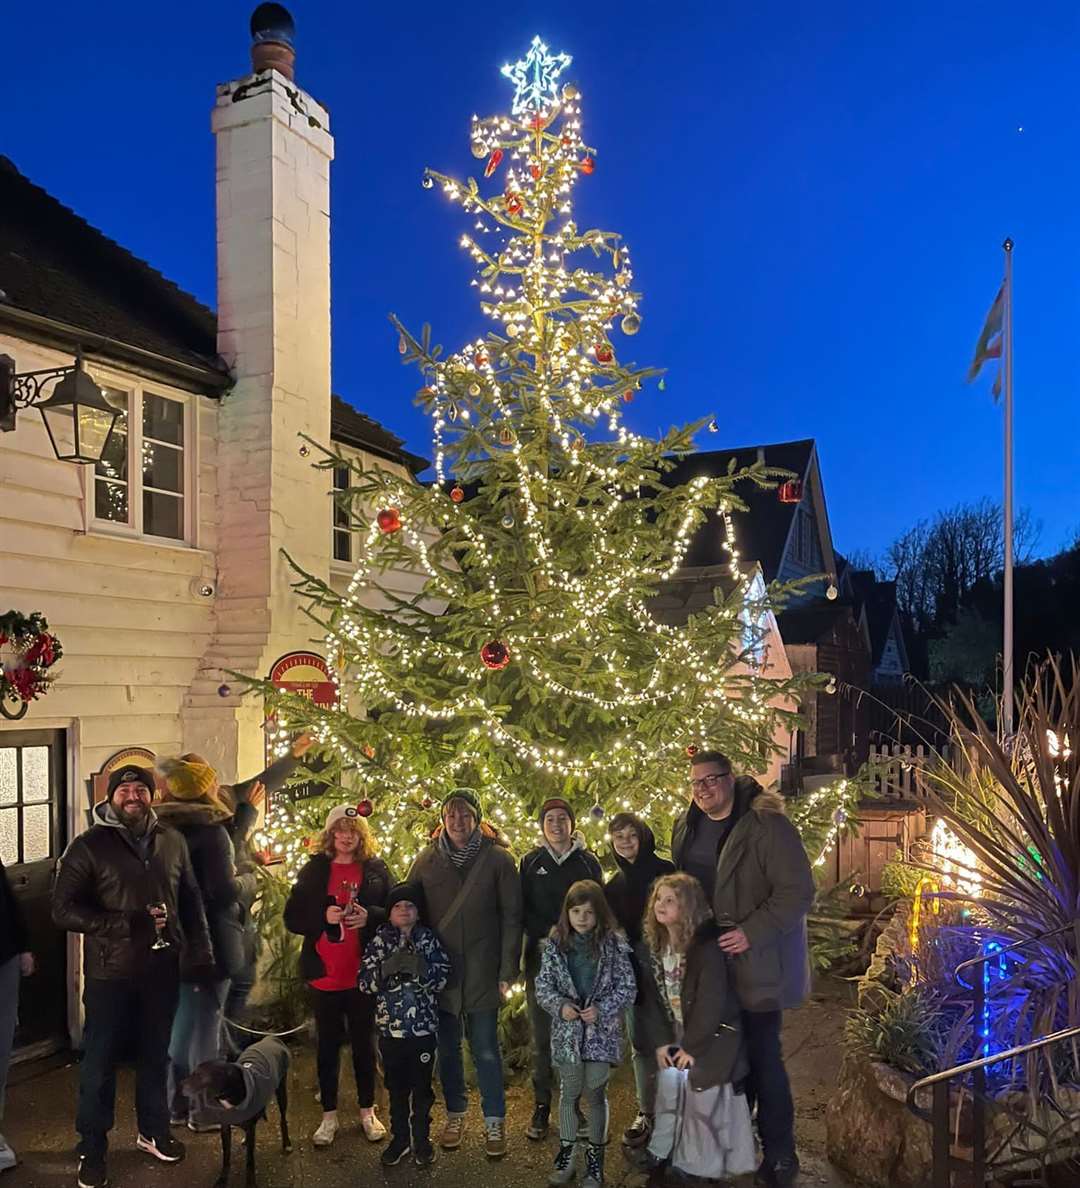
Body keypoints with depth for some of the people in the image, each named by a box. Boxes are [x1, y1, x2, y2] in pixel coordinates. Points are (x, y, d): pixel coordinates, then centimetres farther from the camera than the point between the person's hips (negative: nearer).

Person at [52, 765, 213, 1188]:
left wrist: (200, 951, 5)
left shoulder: (172, 842, 3)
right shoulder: (89, 846, -9)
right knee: (100, 1062, 8)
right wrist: (126, 924, -23)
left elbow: (190, 900, 11)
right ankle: (92, 1149, 25)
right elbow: (63, 910, -13)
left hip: (162, 969, 3)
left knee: (155, 1055, 17)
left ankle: (153, 1131, 35)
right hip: (110, 973, -3)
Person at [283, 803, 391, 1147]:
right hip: (325, 973, 1)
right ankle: (329, 1116, 25)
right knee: (327, 1045, 11)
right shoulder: (314, 870, 2)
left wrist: (370, 916, -18)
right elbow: (292, 917, 0)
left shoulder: (376, 869, 1)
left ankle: (367, 1111, 27)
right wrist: (323, 916, -18)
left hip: (364, 973, 0)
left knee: (364, 1043, 13)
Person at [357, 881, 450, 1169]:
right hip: (390, 1029, 1)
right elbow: (365, 982, -6)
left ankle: (421, 1139, 31)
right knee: (396, 1088, 15)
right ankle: (400, 1138, 33)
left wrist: (419, 968, -28)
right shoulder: (380, 941, 0)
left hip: (424, 1029, 0)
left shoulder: (428, 939, -1)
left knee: (422, 1087, 13)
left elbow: (442, 976, -10)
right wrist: (387, 969, -24)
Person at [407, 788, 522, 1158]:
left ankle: (495, 1122, 20)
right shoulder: (427, 860, 1)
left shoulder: (498, 859, -6)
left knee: (485, 1050, 4)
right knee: (447, 1048, 14)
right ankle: (455, 1115, 31)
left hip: (482, 972, -2)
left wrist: (507, 971, -9)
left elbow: (511, 917, -5)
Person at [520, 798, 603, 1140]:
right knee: (541, 1035, 2)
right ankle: (541, 1106, 12)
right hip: (541, 957, 1)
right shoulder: (531, 862, 7)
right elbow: (522, 909, 7)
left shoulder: (588, 861, 5)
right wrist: (547, 935, -6)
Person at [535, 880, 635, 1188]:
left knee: (596, 1094, 10)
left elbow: (628, 988, -7)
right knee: (569, 1093, 14)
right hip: (567, 1031, 1)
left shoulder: (614, 943, -9)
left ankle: (595, 1154, 28)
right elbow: (543, 985, 0)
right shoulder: (556, 944, -4)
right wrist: (560, 1005, -17)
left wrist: (601, 1009, -19)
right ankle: (566, 1150, 33)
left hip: (601, 1032, -1)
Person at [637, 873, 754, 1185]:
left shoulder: (707, 947, -22)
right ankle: (660, 1159, 11)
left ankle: (708, 1165, 16)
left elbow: (711, 1003, -21)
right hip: (675, 1036, 5)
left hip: (713, 1036, -5)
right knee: (669, 1083, -5)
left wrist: (692, 1047, -17)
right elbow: (650, 999, 0)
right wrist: (660, 1042, -8)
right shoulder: (650, 947, -2)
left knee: (705, 1097, -3)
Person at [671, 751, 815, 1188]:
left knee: (762, 1057, 1)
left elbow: (798, 892, -19)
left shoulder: (766, 825, -17)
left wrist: (752, 932, -23)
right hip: (708, 964, 6)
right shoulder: (685, 828, 6)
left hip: (755, 966, -6)